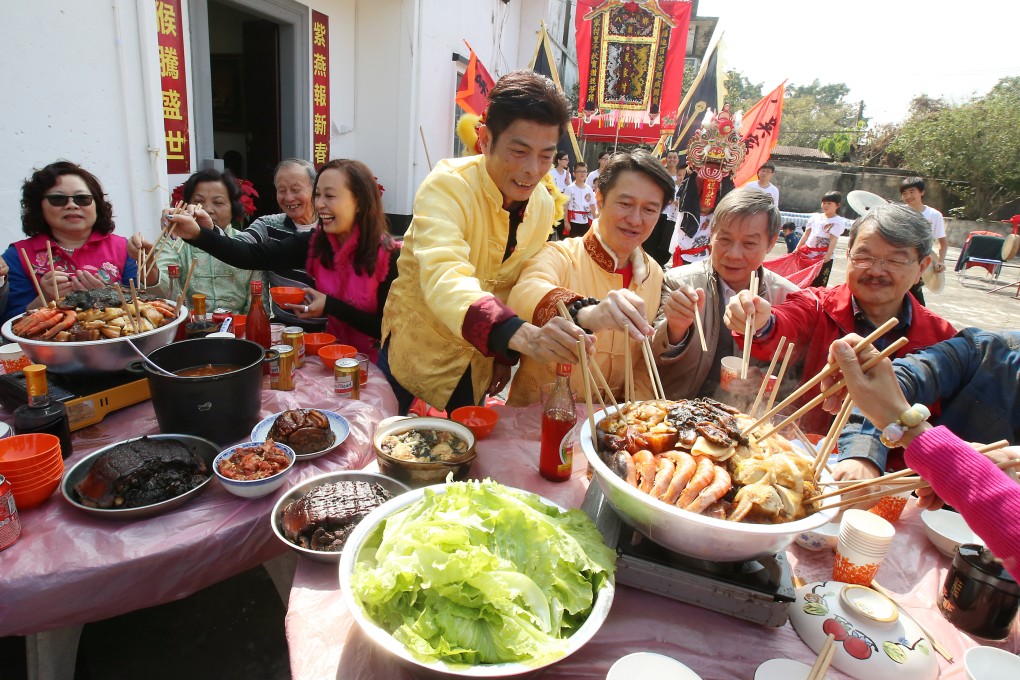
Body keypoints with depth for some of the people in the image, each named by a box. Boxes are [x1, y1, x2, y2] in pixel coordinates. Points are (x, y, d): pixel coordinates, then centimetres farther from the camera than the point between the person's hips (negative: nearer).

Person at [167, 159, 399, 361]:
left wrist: (330, 306, -19)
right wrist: (198, 234, -24)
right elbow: (254, 256, -11)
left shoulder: (388, 257, -16)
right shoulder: (314, 243, -3)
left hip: (376, 363, -5)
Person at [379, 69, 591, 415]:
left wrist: (508, 354, 6)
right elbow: (444, 281, -41)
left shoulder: (544, 204, -6)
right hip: (418, 357, -4)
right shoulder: (447, 186, -25)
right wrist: (522, 335, -56)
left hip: (479, 367, 5)